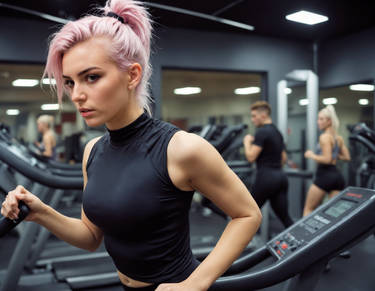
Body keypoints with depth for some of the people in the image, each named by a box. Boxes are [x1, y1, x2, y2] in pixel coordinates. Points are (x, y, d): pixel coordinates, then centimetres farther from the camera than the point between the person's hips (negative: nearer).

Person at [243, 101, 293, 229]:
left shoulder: (261, 132, -11)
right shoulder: (277, 132, 16)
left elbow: (251, 157, -16)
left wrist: (247, 141, 0)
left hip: (266, 177, -8)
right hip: (280, 176, 8)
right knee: (285, 217, 9)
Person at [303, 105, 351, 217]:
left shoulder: (324, 137, -11)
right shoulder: (339, 138, 13)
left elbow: (327, 159, -20)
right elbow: (347, 157, 18)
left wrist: (312, 155, -7)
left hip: (325, 175, -8)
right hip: (337, 175, 8)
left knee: (308, 209, 5)